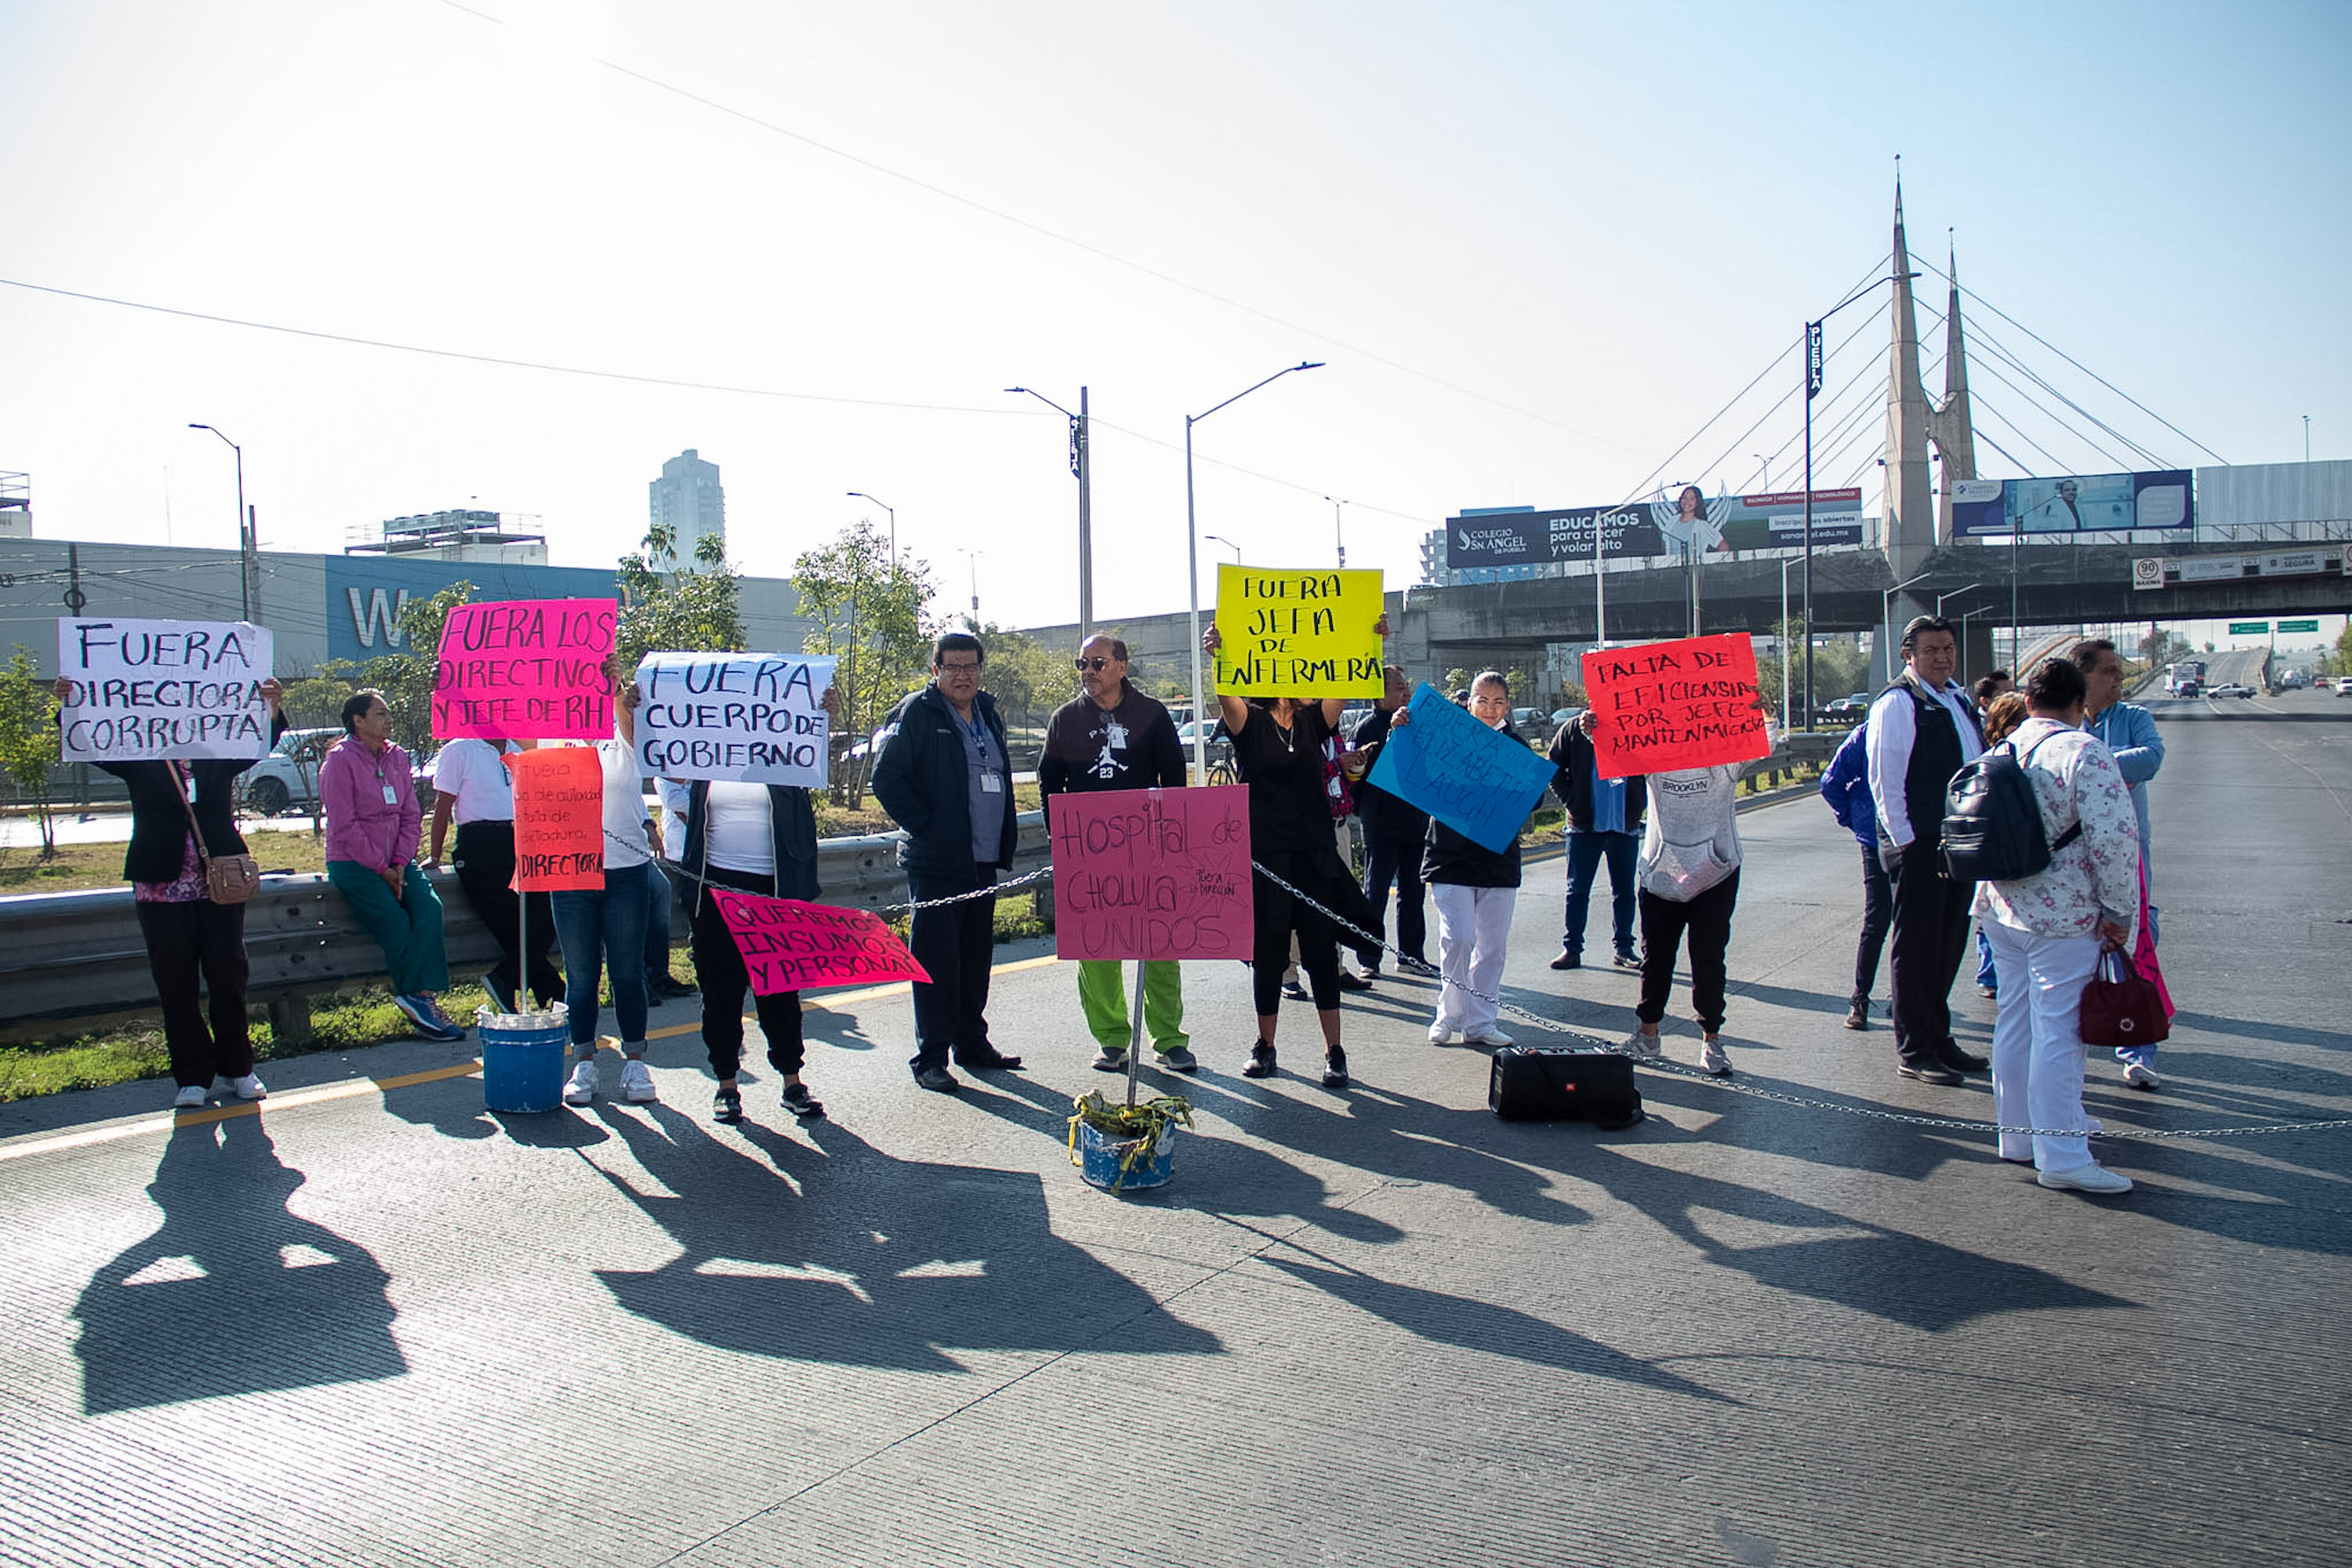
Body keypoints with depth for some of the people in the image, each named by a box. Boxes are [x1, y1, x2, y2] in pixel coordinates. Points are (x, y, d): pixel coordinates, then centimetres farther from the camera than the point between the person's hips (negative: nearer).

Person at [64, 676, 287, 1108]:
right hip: (162, 890, 0)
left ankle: (238, 1070, 18)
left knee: (229, 979, 6)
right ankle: (192, 1077, 13)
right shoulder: (140, 761, 5)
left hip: (220, 886, 0)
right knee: (176, 986, 4)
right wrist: (70, 707, -24)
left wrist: (272, 710, -26)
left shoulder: (218, 756, 6)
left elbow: (259, 745, -6)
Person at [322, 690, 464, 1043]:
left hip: (396, 861, 5)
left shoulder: (397, 758, 12)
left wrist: (400, 862, -4)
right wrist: (381, 868, -13)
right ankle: (420, 999, -12)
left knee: (429, 907, -21)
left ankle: (419, 996, -25)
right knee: (397, 922, -21)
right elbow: (344, 826, -12)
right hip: (352, 864, -5)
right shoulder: (340, 761, -6)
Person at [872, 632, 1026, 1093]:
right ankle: (930, 1058, 4)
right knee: (936, 960, -4)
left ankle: (971, 1043, 26)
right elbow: (887, 778, -12)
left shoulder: (987, 712, 16)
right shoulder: (916, 713, -6)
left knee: (976, 956, 14)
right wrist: (925, 827, -14)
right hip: (936, 863, -7)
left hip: (983, 861, 7)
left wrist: (1006, 837, 14)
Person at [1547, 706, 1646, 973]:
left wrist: (1640, 805, -6)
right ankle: (1572, 948, 14)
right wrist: (1572, 802, -5)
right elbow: (1554, 768, 4)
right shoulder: (1574, 728, 0)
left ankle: (1624, 948, 21)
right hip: (1585, 824, -1)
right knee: (1578, 890, 5)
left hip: (1625, 824, 1)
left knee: (1624, 890, 10)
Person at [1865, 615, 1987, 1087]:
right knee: (1916, 946, 0)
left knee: (1949, 942, 15)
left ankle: (1938, 1037, 28)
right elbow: (1885, 780, -15)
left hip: (1959, 843, 8)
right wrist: (1906, 840, -16)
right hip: (1918, 847, -8)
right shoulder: (1896, 703, -11)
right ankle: (1912, 1051, 9)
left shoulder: (1957, 699, 15)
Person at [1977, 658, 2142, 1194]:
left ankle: (2019, 1132, 27)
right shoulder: (2084, 752, -13)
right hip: (2062, 917, -7)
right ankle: (2060, 1155, -1)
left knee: (2016, 1021, 16)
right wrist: (2118, 911, -10)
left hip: (2001, 909, 7)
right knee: (2058, 1029, -4)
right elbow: (2113, 839, -20)